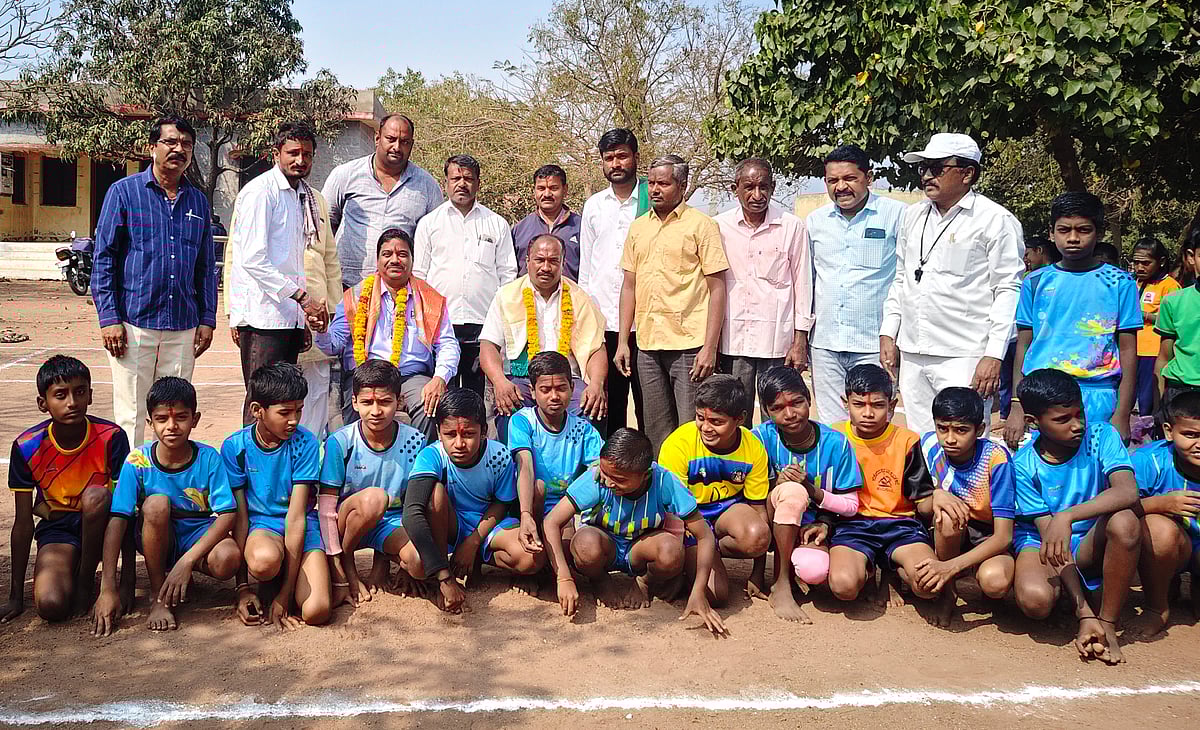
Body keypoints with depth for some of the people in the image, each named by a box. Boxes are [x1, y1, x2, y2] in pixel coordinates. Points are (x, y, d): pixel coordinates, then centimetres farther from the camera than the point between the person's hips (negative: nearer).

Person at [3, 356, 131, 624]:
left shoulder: (111, 437, -18)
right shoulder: (27, 447, -15)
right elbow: (23, 522, -8)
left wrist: (128, 582, -19)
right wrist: (16, 597, -6)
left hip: (98, 524, 0)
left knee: (96, 496, -35)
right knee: (51, 605, -27)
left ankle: (86, 580, -13)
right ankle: (74, 569, 9)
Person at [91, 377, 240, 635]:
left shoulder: (208, 458, -15)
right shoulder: (138, 462, -15)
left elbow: (228, 514, -20)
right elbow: (117, 520, -20)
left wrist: (187, 560, -32)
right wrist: (108, 588, -29)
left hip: (198, 536, 0)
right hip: (157, 539, 0)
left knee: (228, 559, -34)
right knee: (156, 503, -33)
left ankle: (179, 572, 4)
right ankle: (157, 597, -17)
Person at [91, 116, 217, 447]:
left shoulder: (198, 201, 14)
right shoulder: (124, 192, 2)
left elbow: (207, 266, 18)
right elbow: (103, 258, -1)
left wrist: (207, 319, 10)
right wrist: (109, 318, -9)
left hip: (183, 328, 4)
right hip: (134, 323, -4)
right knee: (131, 416, -2)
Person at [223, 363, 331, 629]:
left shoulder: (305, 443, -11)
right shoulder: (235, 446, -8)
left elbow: (296, 515, -15)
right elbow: (239, 516, -6)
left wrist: (286, 593, -18)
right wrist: (242, 587, -13)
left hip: (303, 527, 0)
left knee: (316, 611, -25)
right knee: (264, 560, -39)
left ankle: (281, 583, 9)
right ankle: (268, 585, -1)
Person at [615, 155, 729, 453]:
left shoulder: (701, 225, -2)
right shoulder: (638, 227, 14)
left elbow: (717, 288, -6)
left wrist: (709, 348, -13)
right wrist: (623, 341, 10)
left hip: (689, 345, -5)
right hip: (647, 346, 5)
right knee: (657, 434, 11)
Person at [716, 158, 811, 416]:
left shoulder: (792, 226, 1)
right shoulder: (719, 226, 5)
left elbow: (802, 284, 4)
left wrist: (800, 341, 0)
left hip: (777, 341, -1)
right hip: (732, 340, 2)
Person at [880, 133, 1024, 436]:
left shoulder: (994, 220, -4)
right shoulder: (914, 215, 15)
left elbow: (1008, 290, -7)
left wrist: (994, 355, -13)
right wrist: (888, 334, 14)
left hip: (963, 358, -6)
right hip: (911, 355, 6)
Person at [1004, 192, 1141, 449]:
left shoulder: (1120, 283, 5)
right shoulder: (1036, 282, 10)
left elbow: (1128, 351, 4)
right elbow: (1023, 345, 10)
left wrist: (1122, 416, -4)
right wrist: (1017, 408, 3)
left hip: (1097, 400, -1)